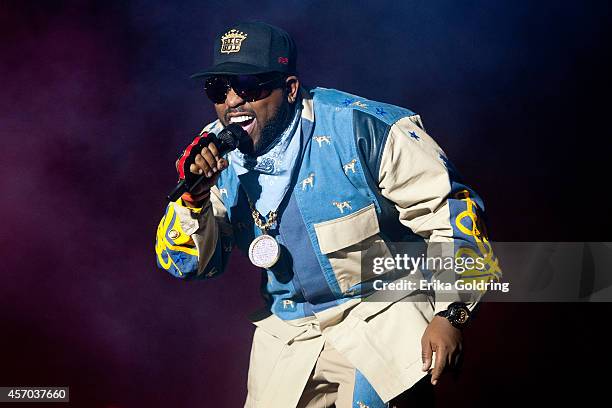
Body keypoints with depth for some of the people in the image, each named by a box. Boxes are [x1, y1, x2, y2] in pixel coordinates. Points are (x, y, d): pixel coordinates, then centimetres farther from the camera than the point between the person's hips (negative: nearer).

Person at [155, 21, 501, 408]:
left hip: (380, 311, -5)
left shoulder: (361, 128, -18)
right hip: (288, 331, 5)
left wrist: (450, 313, -17)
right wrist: (195, 197, -20)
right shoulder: (214, 153, -3)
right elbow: (184, 263, 0)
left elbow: (448, 209, -12)